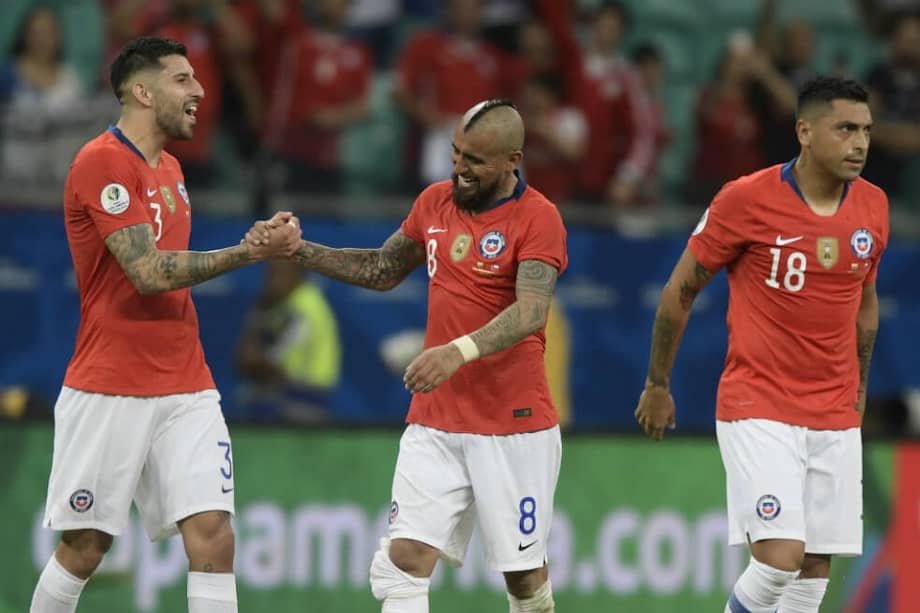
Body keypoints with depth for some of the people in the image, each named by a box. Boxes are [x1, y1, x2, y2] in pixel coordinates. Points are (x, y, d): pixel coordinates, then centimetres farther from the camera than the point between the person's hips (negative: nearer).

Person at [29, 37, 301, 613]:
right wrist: (251, 251, -21)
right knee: (84, 548, 2)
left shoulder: (169, 169, 14)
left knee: (212, 535, -7)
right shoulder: (102, 161, -13)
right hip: (109, 390, -7)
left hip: (186, 389, 7)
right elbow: (149, 272, -20)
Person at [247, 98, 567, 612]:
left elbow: (530, 313, -26)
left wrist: (461, 350, -42)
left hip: (513, 425, -5)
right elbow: (382, 271, 23)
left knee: (523, 570, 3)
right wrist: (297, 250, 13)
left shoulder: (538, 218, -11)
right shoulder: (435, 202, 8)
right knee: (406, 557, -9)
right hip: (435, 421, 5)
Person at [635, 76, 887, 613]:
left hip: (835, 418, 5)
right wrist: (658, 385, 8)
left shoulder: (873, 206, 3)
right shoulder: (746, 200, -11)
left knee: (817, 568, 4)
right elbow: (681, 291, 1)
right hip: (758, 408, -5)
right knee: (781, 556, -18)